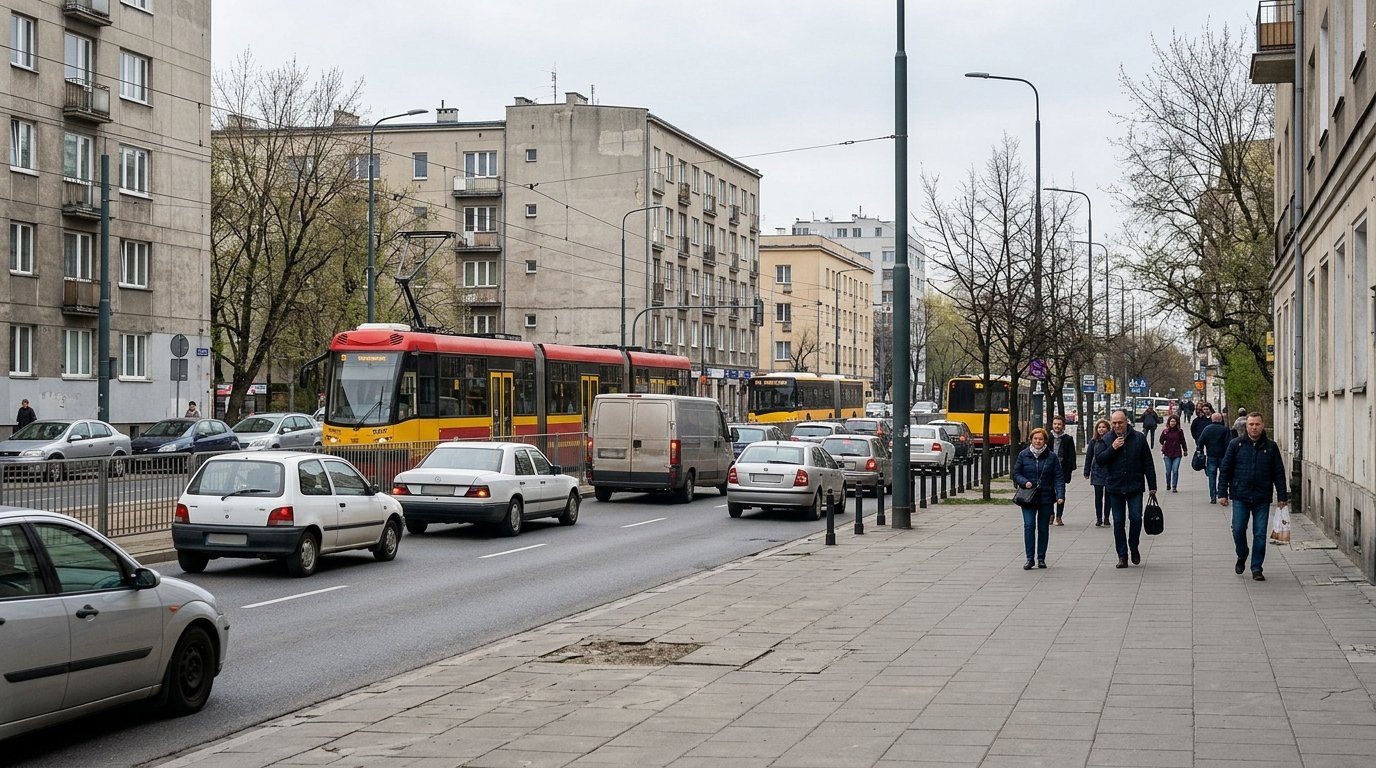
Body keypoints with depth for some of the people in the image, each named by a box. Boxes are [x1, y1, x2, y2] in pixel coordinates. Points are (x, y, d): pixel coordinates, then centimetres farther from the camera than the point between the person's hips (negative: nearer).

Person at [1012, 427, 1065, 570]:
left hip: (1046, 498, 1)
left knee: (1043, 528, 6)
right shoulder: (1023, 455, 3)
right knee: (1029, 525, -12)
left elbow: (1058, 478, 0)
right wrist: (1025, 482, -13)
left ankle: (1041, 558, 17)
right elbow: (1016, 473, 7)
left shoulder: (1051, 457, 2)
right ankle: (1029, 558, -7)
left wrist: (1060, 495, -13)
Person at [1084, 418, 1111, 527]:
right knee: (1098, 496, 2)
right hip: (1097, 472, 2)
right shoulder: (1094, 441, 3)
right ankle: (1099, 519, 9)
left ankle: (1106, 518, 16)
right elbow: (1089, 457, 8)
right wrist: (1087, 472, 6)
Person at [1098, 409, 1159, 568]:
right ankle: (1122, 555, 12)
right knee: (1118, 522, 4)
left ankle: (1134, 549, 19)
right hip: (1114, 488, 1)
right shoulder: (1107, 440, 3)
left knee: (1136, 519, -5)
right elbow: (1098, 459, -4)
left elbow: (1148, 464, 4)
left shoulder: (1138, 438, 0)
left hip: (1135, 487, -1)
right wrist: (1112, 448, -16)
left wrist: (1152, 486, 3)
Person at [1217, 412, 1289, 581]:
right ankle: (1241, 557, 25)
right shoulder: (1236, 444, 3)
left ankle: (1257, 568, 8)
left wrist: (1282, 496, 5)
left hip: (1262, 499, 0)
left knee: (1260, 534, 0)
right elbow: (1225, 470, 5)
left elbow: (1279, 473, 8)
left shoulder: (1271, 446, 5)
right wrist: (1222, 493, 0)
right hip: (1240, 497, 0)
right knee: (1238, 530, -2)